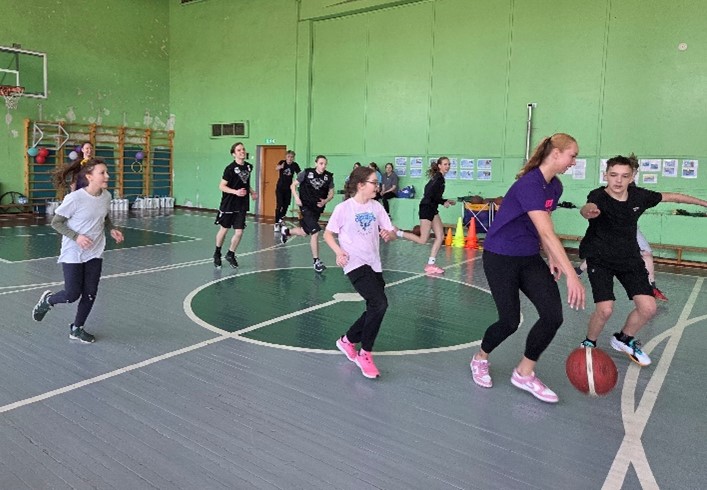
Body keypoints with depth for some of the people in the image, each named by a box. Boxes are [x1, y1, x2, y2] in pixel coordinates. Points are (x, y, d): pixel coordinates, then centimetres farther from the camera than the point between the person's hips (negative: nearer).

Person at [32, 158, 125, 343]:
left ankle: (77, 329, 26)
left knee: (90, 293, 6)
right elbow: (56, 222, -12)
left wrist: (111, 230, -4)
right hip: (73, 253, -5)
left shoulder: (106, 196, -5)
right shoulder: (74, 198, -22)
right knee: (72, 295, 0)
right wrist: (76, 236, -23)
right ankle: (47, 300, 34)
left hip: (95, 253, 5)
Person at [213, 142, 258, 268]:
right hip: (228, 204, -4)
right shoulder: (230, 168, -14)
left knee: (239, 232, 0)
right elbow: (221, 186, -12)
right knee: (224, 229, 12)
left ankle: (230, 254, 23)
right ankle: (217, 253, 34)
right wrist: (236, 192, -24)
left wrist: (252, 192, 5)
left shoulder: (249, 167, 3)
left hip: (242, 206, 4)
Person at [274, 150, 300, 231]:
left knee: (286, 205, 13)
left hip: (288, 188, 3)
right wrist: (280, 167, -56)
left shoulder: (295, 165, -6)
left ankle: (280, 219, 37)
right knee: (279, 205, -11)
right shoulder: (282, 162, -11)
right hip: (280, 187, -3)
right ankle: (276, 223, -6)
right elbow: (277, 168, -32)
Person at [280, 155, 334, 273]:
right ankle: (316, 261, -6)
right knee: (315, 232, -16)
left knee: (304, 232, 17)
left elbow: (331, 193, 7)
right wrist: (296, 197, -15)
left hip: (318, 208, 5)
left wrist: (325, 201, -13)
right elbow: (293, 185, 1)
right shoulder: (306, 173, -9)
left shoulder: (329, 176, -2)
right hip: (306, 206, -5)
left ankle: (286, 231, 48)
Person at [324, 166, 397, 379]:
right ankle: (365, 354, -3)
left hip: (374, 264, 6)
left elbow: (392, 233, 8)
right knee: (379, 304, -20)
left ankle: (347, 340, 32)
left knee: (375, 309, 8)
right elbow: (328, 234, 0)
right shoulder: (344, 208, -7)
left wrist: (389, 234, -15)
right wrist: (339, 251, -17)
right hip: (355, 264, -6)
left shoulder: (376, 207, 6)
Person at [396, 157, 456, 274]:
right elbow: (429, 194, -22)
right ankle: (396, 232, 2)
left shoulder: (440, 178, 14)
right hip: (426, 208, -10)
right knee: (422, 240, -6)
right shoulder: (438, 177, -13)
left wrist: (446, 201, 12)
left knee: (440, 236, 5)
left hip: (433, 209, 10)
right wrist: (443, 202, -12)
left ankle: (431, 264, 8)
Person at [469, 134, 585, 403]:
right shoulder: (530, 184, -24)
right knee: (510, 321, -2)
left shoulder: (555, 187, 5)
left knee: (553, 316, -6)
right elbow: (547, 232, -31)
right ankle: (480, 359, 29)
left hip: (529, 258, 8)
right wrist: (572, 275, -35)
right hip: (501, 258, -8)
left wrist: (552, 258, 2)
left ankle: (524, 373, 13)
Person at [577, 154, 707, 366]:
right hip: (600, 259, -5)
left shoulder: (639, 196, -8)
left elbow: (671, 197, 10)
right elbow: (588, 208, -46)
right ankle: (589, 343, 13)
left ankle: (624, 338, 27)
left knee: (648, 308, -2)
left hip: (630, 258, 5)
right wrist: (588, 211, -71)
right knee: (605, 309, -17)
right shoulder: (599, 196, -22)